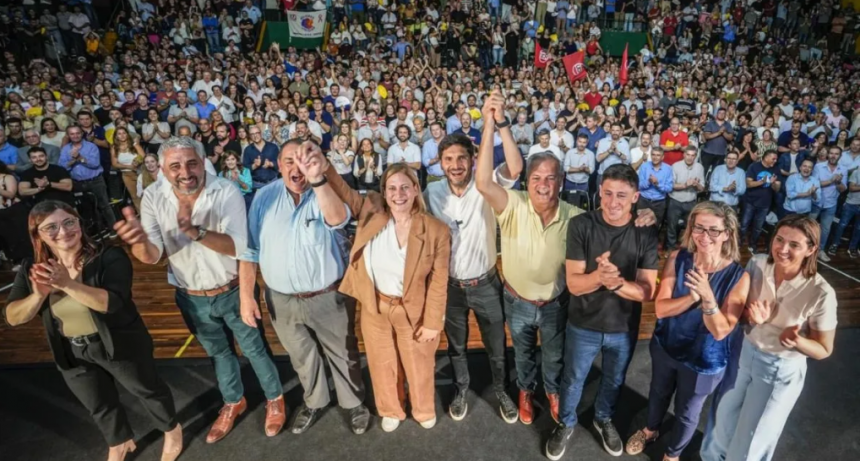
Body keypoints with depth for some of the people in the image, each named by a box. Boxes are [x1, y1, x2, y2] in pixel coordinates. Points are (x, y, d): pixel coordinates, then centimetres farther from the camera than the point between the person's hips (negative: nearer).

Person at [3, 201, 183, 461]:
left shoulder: (109, 257, -22)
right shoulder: (31, 270, -6)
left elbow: (111, 302, -32)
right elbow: (13, 318, -9)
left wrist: (68, 284, -43)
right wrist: (39, 295, -28)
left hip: (120, 345, -5)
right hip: (72, 355, 5)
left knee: (147, 390, 17)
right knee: (99, 406, 25)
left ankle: (172, 430, 43)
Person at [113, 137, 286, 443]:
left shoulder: (226, 192, -23)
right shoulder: (153, 197, -13)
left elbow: (237, 247, -31)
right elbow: (152, 256, -17)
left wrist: (196, 231, -48)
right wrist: (140, 241, -40)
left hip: (232, 292, -3)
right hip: (191, 298, 4)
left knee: (254, 349, 14)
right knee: (218, 352, 25)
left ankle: (274, 399, 40)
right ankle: (233, 401, 49)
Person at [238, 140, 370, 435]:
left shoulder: (327, 192, -14)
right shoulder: (264, 197, -4)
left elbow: (337, 219, -40)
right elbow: (249, 249, 1)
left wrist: (316, 176, -55)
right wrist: (245, 295, -3)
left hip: (328, 298, -3)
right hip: (282, 300, 3)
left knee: (343, 355, 16)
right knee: (302, 358, 24)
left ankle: (354, 403, 42)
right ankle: (314, 402, 50)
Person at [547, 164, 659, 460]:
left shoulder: (646, 232, -16)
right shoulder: (581, 225, -20)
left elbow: (647, 291, -16)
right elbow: (574, 284, -21)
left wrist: (616, 282, -36)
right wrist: (598, 276, -42)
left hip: (625, 329, 2)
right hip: (583, 326, -1)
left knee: (614, 381, 27)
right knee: (573, 381, 21)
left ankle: (604, 420, 57)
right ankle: (566, 424, 49)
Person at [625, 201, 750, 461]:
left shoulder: (738, 276, -24)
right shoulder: (678, 259, -18)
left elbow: (721, 331, -25)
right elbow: (661, 308, -20)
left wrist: (708, 296, -41)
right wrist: (693, 296, -37)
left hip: (703, 359, -2)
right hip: (665, 345, 2)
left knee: (687, 412, 22)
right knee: (659, 393, 29)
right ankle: (650, 430, 60)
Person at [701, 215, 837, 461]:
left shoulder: (820, 293, -26)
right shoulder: (757, 264, -15)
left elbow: (824, 350, -13)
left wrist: (797, 341, -33)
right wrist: (755, 317, -22)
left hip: (781, 371, -4)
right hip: (745, 353, 4)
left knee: (752, 438, 15)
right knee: (726, 419, 27)